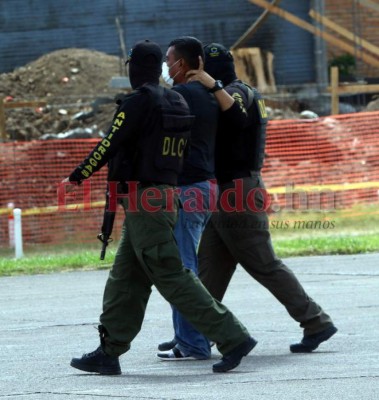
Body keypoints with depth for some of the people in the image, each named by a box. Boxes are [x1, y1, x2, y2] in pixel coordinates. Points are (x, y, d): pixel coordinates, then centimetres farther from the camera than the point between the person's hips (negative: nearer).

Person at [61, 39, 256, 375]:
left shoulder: (138, 102, -13)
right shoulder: (176, 102, 12)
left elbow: (109, 146, -13)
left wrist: (75, 178, -2)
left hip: (142, 200, -9)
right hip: (167, 196, 9)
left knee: (171, 277, -8)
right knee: (125, 280, 13)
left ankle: (233, 339, -12)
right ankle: (108, 353, 15)